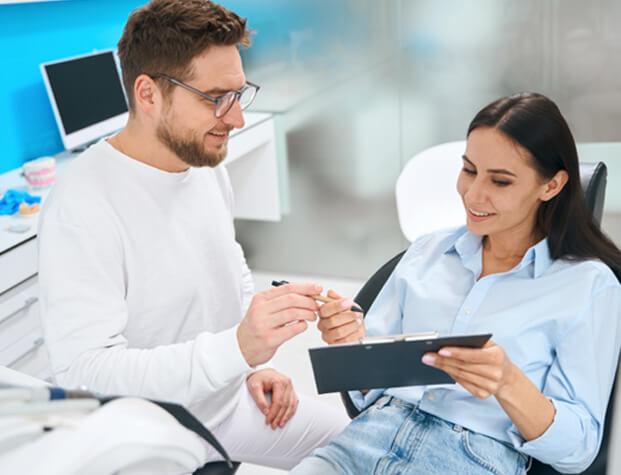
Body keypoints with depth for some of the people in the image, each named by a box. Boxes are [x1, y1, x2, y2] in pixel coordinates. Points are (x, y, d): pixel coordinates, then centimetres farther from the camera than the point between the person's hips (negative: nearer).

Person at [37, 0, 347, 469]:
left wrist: (254, 364, 4)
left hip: (232, 401, 7)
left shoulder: (207, 163, -1)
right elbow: (84, 372, -31)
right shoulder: (82, 206, -26)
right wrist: (236, 348, -40)